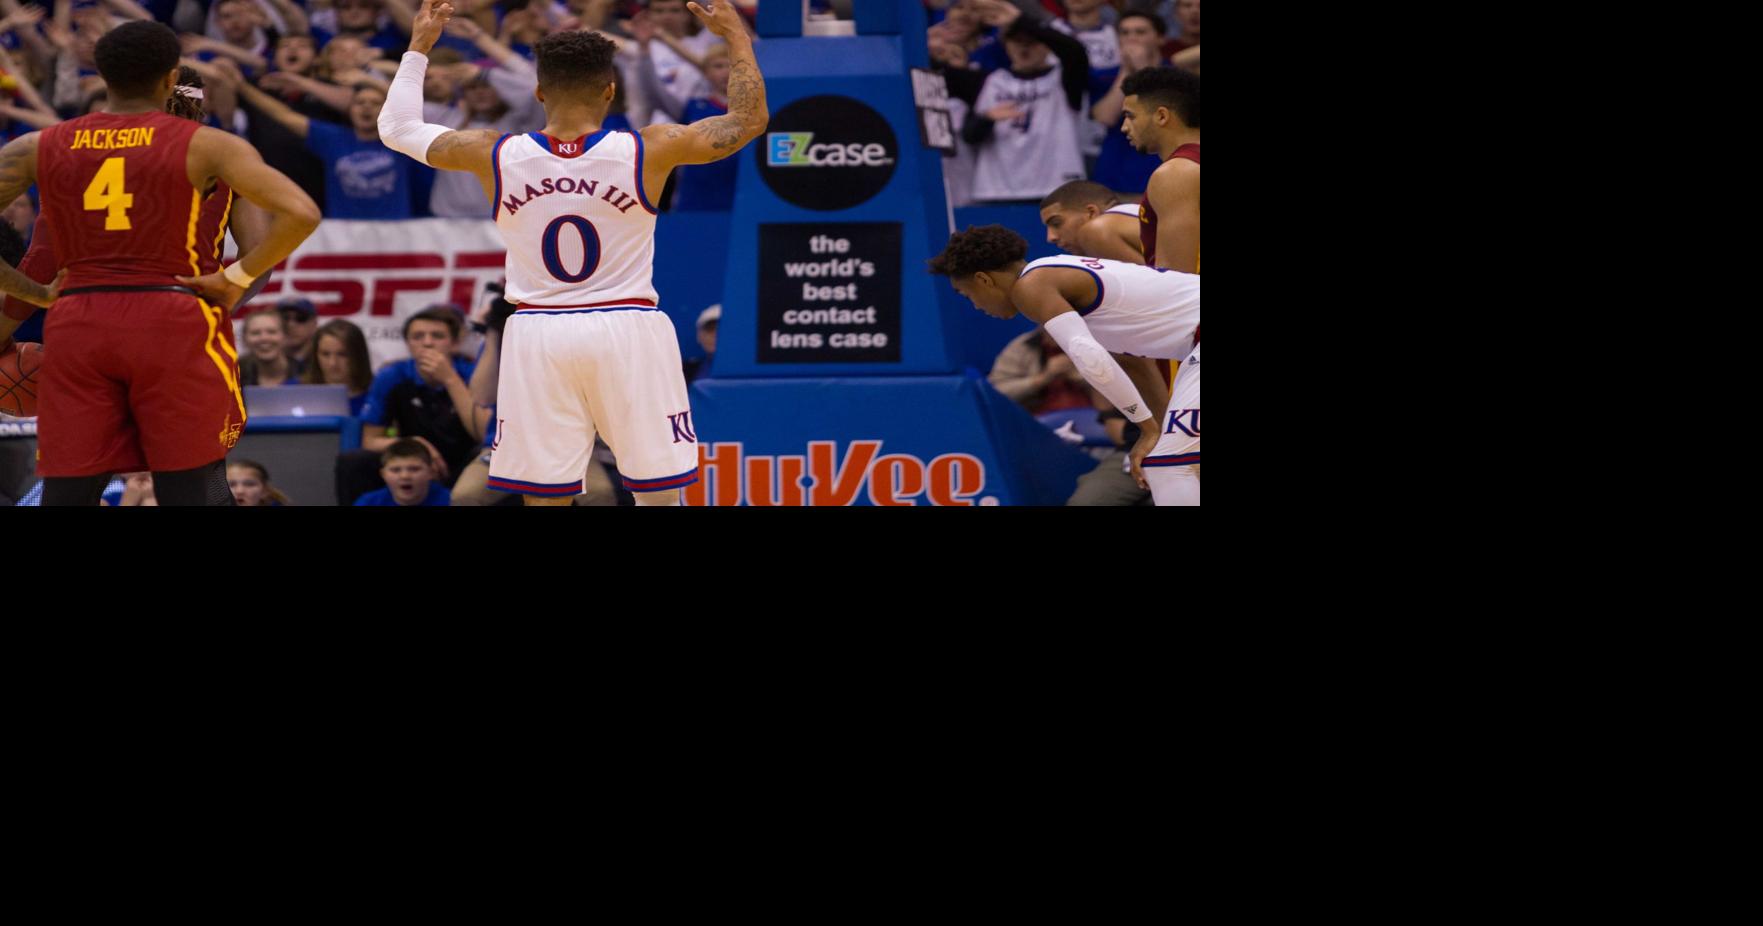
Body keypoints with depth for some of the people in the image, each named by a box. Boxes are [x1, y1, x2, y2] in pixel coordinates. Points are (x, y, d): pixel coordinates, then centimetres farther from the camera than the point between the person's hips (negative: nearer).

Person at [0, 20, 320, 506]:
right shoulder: (205, 146, -1)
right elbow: (300, 214, -11)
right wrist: (237, 279, -3)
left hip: (78, 325, 2)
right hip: (175, 323, -2)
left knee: (66, 495, 4)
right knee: (191, 492, 1)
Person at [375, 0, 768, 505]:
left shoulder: (495, 157, -5)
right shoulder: (647, 152, -10)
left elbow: (397, 127, 10)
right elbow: (749, 119, 1)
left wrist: (418, 47, 23)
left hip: (538, 336, 2)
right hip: (627, 333, -1)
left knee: (544, 499, 4)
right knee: (658, 495, 4)